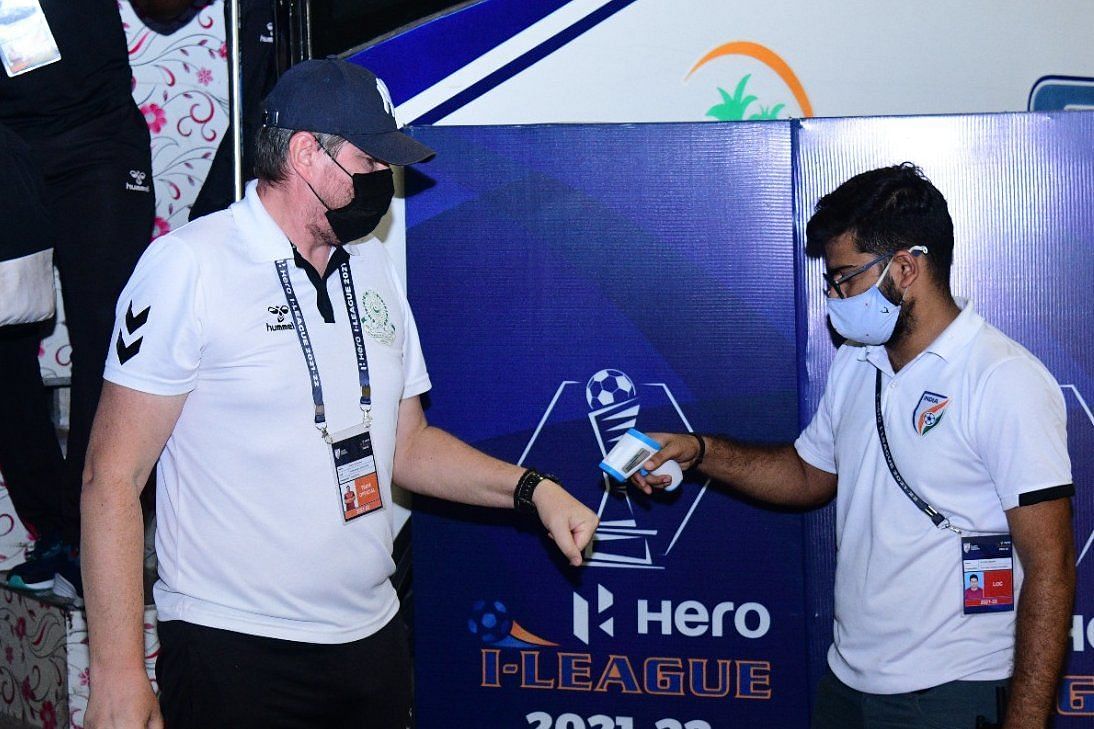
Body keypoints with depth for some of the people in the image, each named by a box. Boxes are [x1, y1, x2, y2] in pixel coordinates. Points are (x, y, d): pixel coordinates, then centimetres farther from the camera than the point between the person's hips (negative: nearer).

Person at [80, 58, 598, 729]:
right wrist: (118, 675, -17)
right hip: (235, 649, -6)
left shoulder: (373, 268, 10)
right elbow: (113, 476, -13)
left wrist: (532, 488, 3)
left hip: (373, 639, 7)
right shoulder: (190, 264, -11)